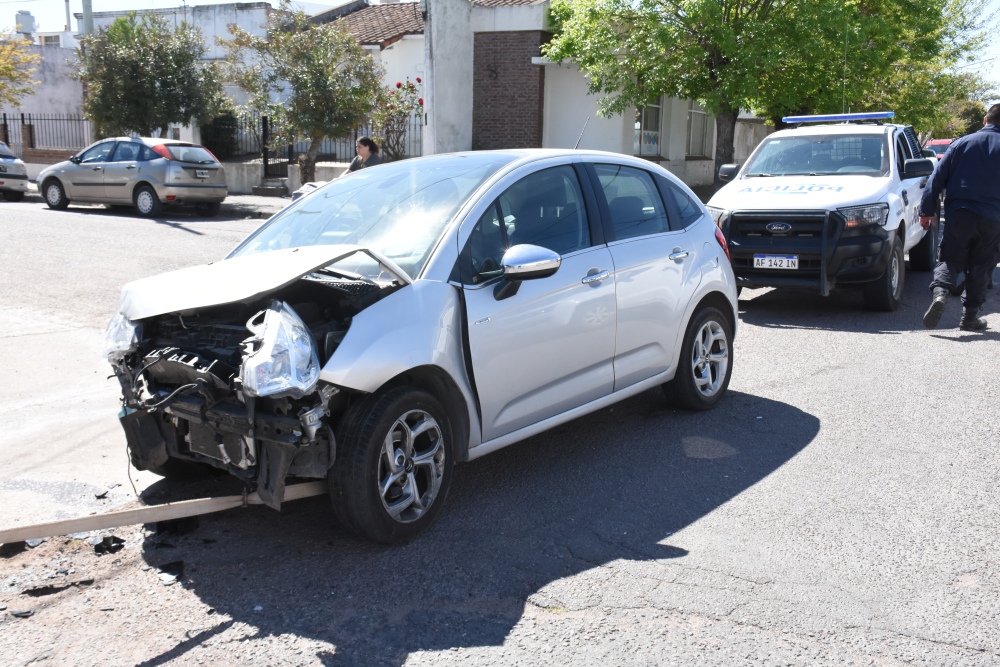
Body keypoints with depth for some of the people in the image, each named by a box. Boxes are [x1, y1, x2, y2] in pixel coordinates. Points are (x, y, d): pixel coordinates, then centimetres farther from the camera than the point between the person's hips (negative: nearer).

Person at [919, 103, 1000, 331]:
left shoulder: (961, 143, 5)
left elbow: (937, 178, 2)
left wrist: (927, 210, 5)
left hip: (959, 214, 0)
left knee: (950, 260, 3)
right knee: (980, 267, 10)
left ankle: (940, 292, -27)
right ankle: (970, 316, 9)